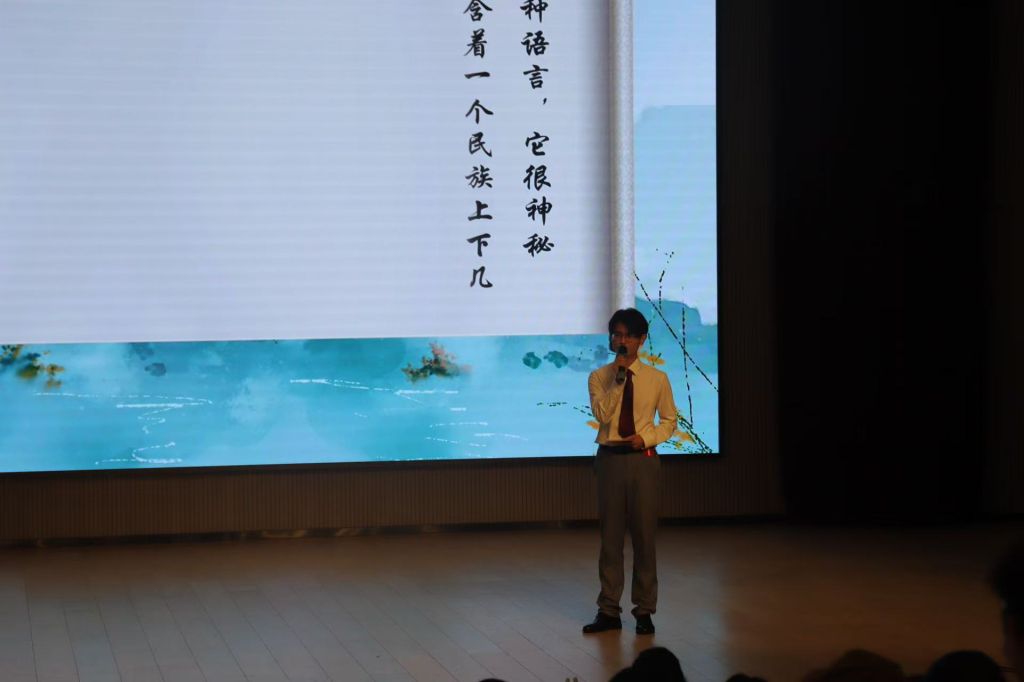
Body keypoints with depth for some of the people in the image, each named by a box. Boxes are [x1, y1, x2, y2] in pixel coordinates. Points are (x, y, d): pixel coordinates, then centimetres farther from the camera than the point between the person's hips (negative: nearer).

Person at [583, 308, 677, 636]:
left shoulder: (657, 379, 2)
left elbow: (669, 421, 10)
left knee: (644, 534, 3)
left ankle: (644, 611, 14)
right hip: (610, 458, 0)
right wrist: (618, 378, -19)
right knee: (610, 535, 6)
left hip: (643, 458, 0)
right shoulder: (599, 377, 2)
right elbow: (601, 414, -14)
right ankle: (609, 610, 14)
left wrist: (646, 438, -7)